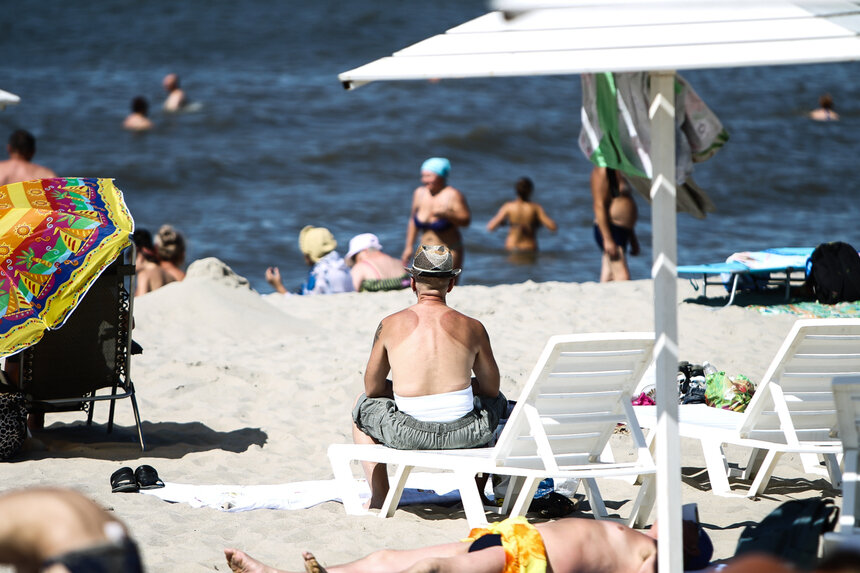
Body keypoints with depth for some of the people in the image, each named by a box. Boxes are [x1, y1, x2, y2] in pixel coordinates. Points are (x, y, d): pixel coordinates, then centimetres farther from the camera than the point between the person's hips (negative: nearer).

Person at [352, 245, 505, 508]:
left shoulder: (390, 325, 1)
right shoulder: (472, 328, 1)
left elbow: (373, 388, 9)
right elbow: (491, 387, 12)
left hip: (407, 435, 0)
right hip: (464, 434, 0)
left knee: (363, 405, 34)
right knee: (497, 401, 37)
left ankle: (378, 498, 31)